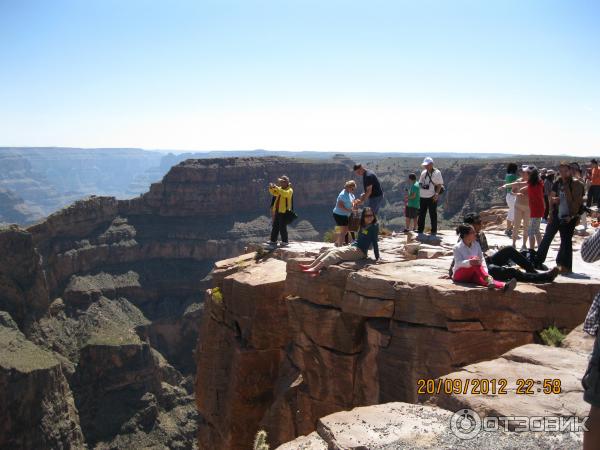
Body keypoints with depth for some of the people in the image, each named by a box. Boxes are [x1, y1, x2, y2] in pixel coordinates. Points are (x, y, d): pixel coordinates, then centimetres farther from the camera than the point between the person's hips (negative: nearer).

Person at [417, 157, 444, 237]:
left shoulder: (437, 173, -5)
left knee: (433, 215, 1)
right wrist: (421, 185, -5)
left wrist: (437, 193, -20)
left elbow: (439, 185, -6)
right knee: (421, 214, 8)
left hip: (432, 197, -5)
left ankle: (434, 231, 11)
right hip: (423, 197, 5)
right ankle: (420, 230, 17)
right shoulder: (423, 173, 11)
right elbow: (420, 182, 18)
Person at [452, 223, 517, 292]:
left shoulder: (476, 244, 8)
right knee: (474, 259, -32)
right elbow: (458, 263, -21)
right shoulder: (457, 247, -8)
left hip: (473, 274, 4)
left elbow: (482, 259, 3)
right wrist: (469, 262, -42)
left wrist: (485, 272, -15)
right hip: (459, 275, -4)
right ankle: (488, 280, -54)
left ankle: (504, 286, -61)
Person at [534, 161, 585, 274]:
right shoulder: (557, 183, 6)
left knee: (566, 241, 1)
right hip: (556, 215, 4)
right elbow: (551, 197, 14)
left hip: (568, 217, -4)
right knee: (546, 238, 6)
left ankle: (565, 265, 11)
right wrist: (553, 199, -9)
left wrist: (573, 216, -12)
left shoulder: (577, 185, -6)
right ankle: (537, 261, 15)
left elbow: (579, 202, -7)